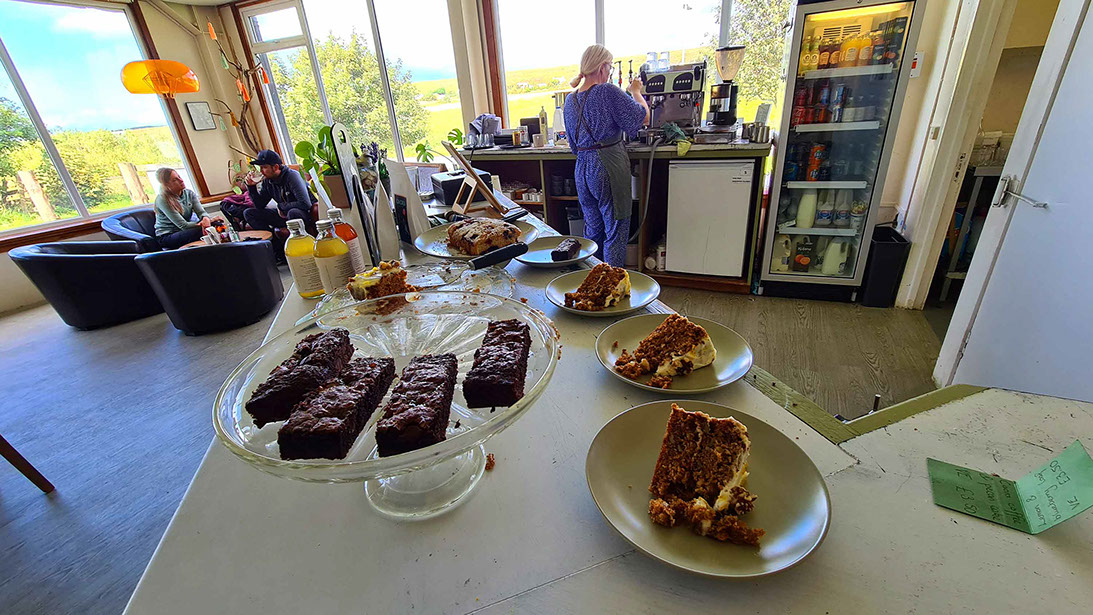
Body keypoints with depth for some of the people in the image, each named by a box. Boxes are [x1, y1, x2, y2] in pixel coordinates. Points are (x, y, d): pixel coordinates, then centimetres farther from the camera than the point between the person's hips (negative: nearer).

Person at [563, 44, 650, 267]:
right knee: (616, 231, 2)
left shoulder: (570, 100, 10)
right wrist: (636, 92, 10)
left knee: (592, 230, 17)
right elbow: (643, 117, -5)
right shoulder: (608, 92, -11)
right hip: (609, 168, -7)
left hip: (582, 170, 7)